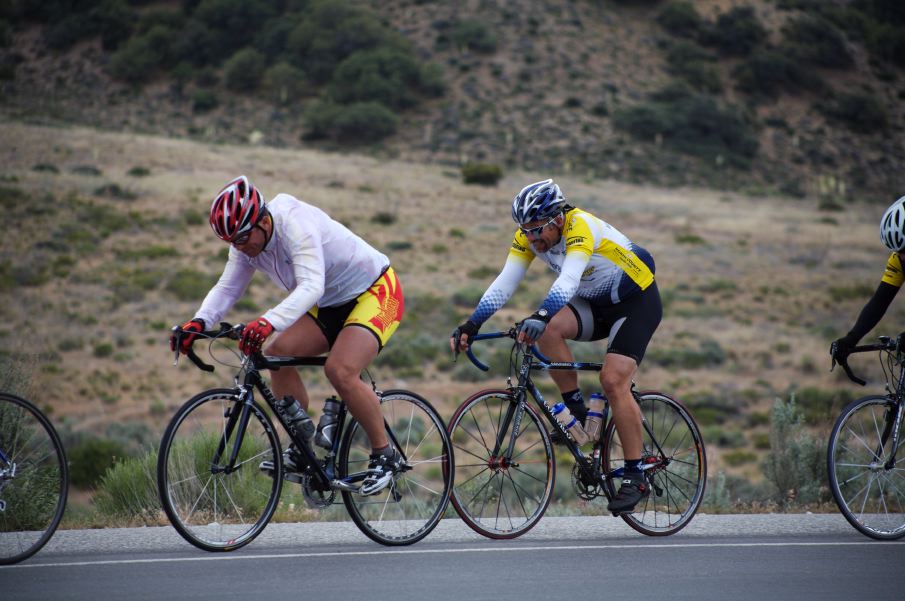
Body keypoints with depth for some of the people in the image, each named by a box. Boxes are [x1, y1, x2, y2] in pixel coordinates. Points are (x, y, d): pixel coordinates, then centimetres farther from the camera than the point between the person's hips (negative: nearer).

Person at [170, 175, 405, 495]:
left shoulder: (296, 225, -31)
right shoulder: (247, 242, -5)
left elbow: (312, 285, -44)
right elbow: (227, 287, -7)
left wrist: (270, 321, -58)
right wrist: (199, 322, -27)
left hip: (376, 292, -9)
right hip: (330, 306, 9)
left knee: (340, 371, -28)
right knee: (276, 353, -12)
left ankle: (385, 455, -11)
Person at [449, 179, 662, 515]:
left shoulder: (580, 226, -31)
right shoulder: (529, 236, -11)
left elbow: (568, 281, -47)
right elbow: (503, 285, -16)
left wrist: (539, 317, -62)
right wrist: (470, 326, -28)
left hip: (637, 301, -6)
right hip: (595, 303, 6)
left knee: (613, 381, -21)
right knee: (548, 331, -24)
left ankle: (636, 478, -14)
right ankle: (578, 414, -10)